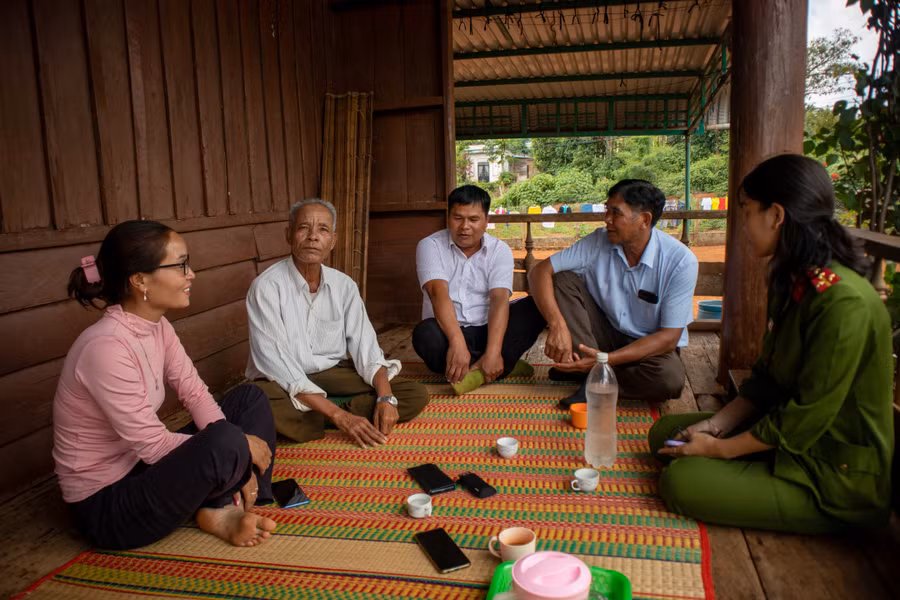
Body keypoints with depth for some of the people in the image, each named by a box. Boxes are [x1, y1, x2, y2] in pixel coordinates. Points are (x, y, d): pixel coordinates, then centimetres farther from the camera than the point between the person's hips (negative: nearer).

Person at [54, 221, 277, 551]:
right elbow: (153, 446, -27)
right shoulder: (105, 347, -30)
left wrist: (238, 465, -12)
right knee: (227, 441, -33)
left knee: (249, 398, 5)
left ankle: (224, 508, -5)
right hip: (105, 504, -9)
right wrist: (238, 449, -16)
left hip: (142, 465, 9)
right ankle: (213, 513, 0)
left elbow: (195, 394, -1)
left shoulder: (157, 327, -2)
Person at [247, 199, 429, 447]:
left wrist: (386, 398, -23)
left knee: (416, 394, -10)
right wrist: (340, 415, -30)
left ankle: (315, 417, -17)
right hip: (282, 383, -4)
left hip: (333, 375, 5)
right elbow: (275, 362, -23)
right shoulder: (266, 287, -15)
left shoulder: (344, 285, 0)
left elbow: (365, 346, -3)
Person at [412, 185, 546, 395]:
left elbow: (499, 300, -15)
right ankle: (505, 367, -23)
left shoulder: (500, 250, 0)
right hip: (447, 333, -2)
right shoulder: (430, 246, -5)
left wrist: (493, 352, -30)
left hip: (486, 331, 2)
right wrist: (457, 342, -37)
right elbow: (439, 293, -21)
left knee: (536, 306, -20)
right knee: (425, 334, -35)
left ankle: (480, 373, -29)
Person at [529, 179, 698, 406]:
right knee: (563, 280, -18)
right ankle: (594, 373, -22)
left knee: (670, 378, -37)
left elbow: (668, 337, -21)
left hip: (648, 347, -2)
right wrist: (557, 324, -33)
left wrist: (606, 360, -32)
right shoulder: (598, 242, -13)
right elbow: (541, 270, -16)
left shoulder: (681, 261, -21)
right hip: (605, 335, 3)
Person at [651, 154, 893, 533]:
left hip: (836, 477, -9)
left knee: (681, 482, -20)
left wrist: (719, 448, -15)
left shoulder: (845, 302, -28)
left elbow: (806, 418, -25)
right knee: (666, 433, 5)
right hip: (787, 436, 9)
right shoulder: (792, 285, 4)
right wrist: (715, 425, -4)